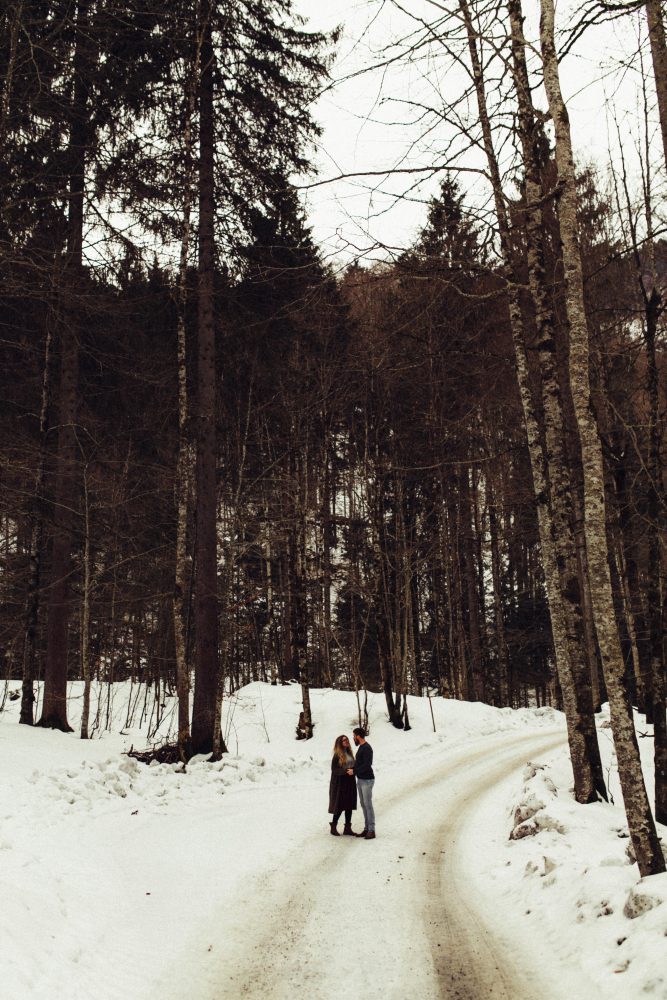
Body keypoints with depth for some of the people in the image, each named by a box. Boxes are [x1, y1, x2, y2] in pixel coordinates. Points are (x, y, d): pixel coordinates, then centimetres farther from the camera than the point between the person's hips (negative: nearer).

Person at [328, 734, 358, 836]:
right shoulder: (337, 755, -10)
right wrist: (346, 771, -22)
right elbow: (334, 769, -14)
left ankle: (347, 828, 17)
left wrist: (353, 770, -6)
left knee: (349, 806, 9)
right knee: (339, 806, -1)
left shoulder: (349, 753, 10)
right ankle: (333, 827, 14)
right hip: (340, 783, -7)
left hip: (350, 783, 7)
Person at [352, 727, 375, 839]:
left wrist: (354, 771, -17)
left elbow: (367, 765, -24)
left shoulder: (367, 748, -17)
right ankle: (366, 829, 16)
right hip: (360, 780, 10)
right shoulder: (361, 747, 13)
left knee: (368, 805, -6)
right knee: (363, 804, 11)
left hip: (367, 780, -10)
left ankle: (371, 831, -2)